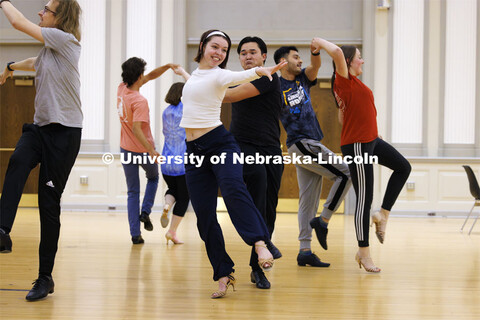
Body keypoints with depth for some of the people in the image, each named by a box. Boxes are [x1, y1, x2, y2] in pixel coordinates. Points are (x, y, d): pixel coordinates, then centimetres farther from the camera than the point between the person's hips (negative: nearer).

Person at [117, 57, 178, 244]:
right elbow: (136, 129, -32)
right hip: (142, 149, -5)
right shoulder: (140, 101, -25)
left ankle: (135, 234, 4)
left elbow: (151, 76, 7)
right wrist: (151, 151, -32)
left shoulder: (122, 89, -2)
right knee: (153, 177, 27)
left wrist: (167, 66, -3)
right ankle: (145, 212, 11)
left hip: (126, 149, 5)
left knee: (132, 192, 9)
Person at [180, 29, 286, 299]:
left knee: (233, 188, -36)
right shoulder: (196, 74, 16)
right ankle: (224, 275, 3)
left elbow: (239, 77, -29)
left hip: (219, 142, -6)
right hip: (194, 150, 6)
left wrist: (258, 71, -47)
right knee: (204, 216, -1)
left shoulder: (220, 75, -4)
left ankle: (260, 243, -44)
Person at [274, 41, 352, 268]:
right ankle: (323, 220, -4)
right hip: (301, 144, -8)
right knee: (345, 174, -10)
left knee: (308, 201, 5)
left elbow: (315, 66, -4)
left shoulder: (302, 79, 13)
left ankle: (305, 251, 6)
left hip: (311, 144, 8)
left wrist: (315, 52, -26)